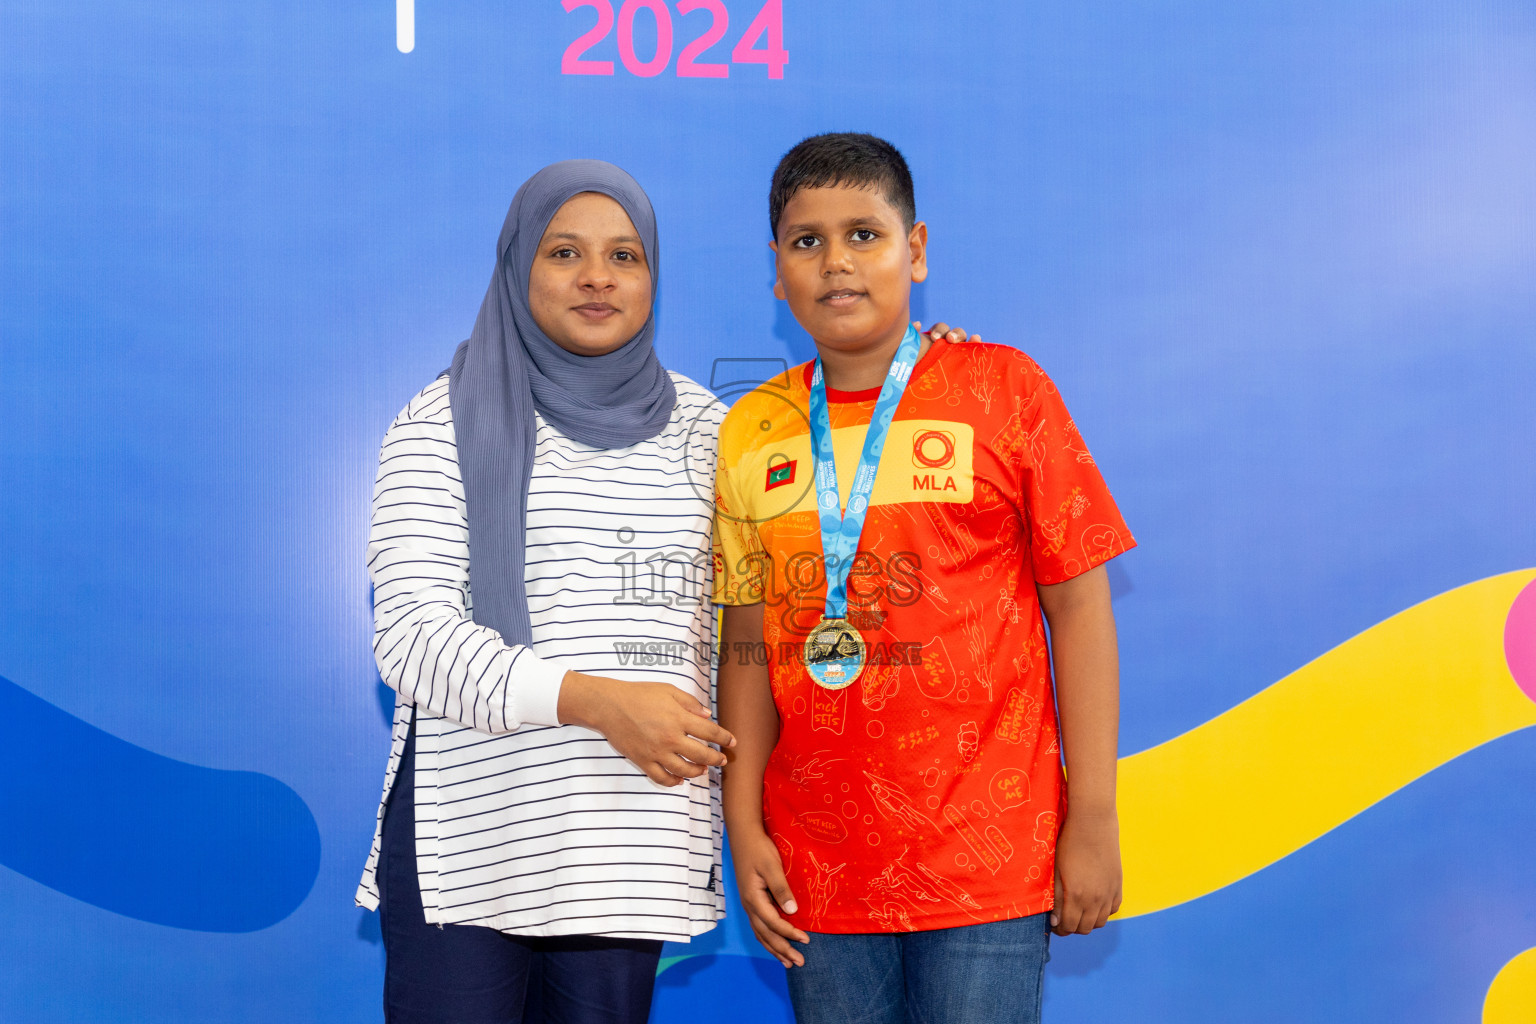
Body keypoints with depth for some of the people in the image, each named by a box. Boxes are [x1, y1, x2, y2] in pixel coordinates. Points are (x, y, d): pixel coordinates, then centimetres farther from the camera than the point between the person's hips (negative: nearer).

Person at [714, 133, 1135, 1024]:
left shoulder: (1002, 390, -2)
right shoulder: (751, 434, 6)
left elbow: (1077, 607, -3)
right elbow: (748, 645, 10)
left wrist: (1093, 822, -5)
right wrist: (744, 831, 4)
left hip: (987, 861, -3)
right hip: (818, 872, 3)